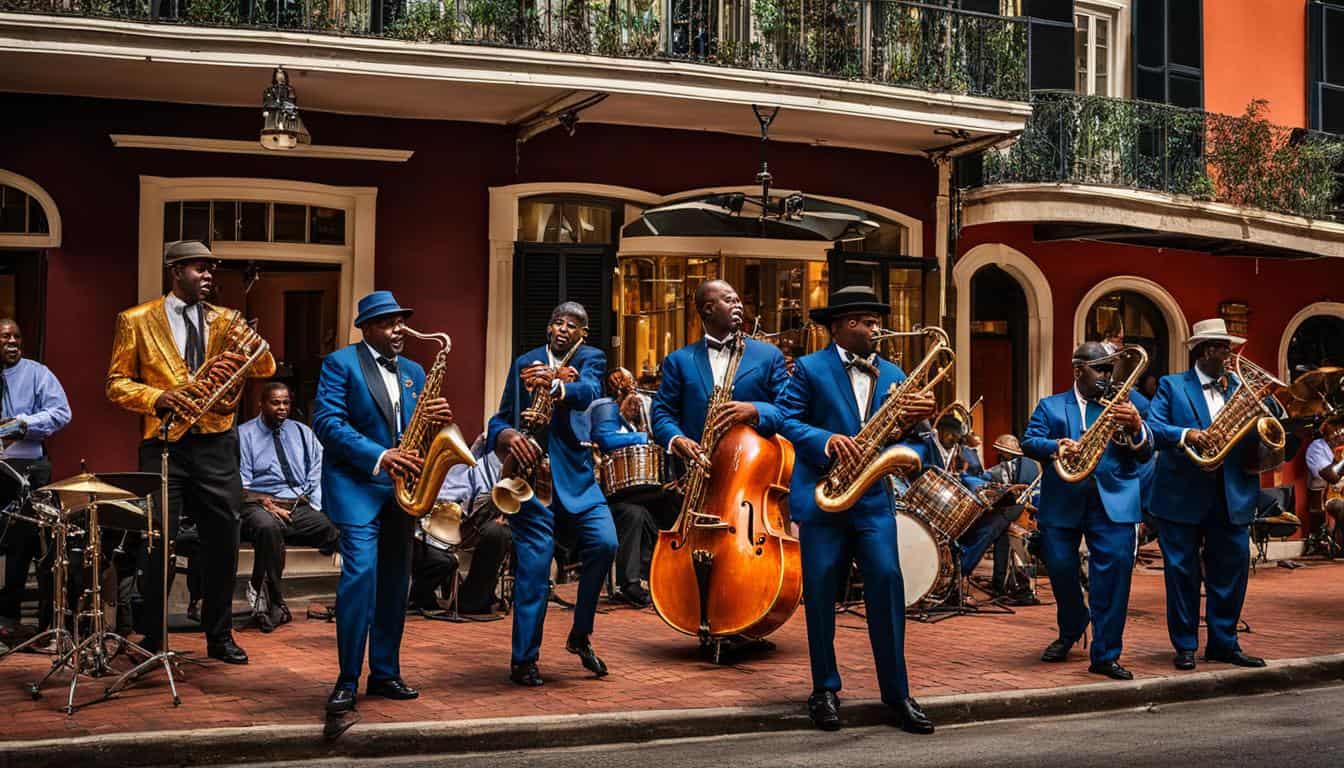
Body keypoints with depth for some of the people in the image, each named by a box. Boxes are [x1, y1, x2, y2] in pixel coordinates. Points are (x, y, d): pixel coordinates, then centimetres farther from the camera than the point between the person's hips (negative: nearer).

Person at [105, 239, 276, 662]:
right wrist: (159, 397, -16)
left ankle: (220, 636, 20)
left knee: (223, 542, 6)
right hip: (164, 444, -3)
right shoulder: (136, 321, 3)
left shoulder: (225, 320, 10)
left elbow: (267, 367, 0)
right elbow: (117, 383, 2)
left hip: (216, 444, 3)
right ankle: (152, 639, 15)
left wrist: (242, 355, -23)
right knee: (160, 544, 0)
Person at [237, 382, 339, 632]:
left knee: (339, 529, -25)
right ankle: (272, 602, -29)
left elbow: (318, 474, 14)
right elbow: (241, 485, -1)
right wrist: (267, 505, -15)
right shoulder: (244, 435, 7)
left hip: (301, 507, 4)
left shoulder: (303, 433, 21)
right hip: (260, 504, -4)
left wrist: (316, 508, -2)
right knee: (268, 527, -41)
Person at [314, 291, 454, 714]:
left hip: (402, 486, 6)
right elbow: (327, 422, -13)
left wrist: (438, 419, -8)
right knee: (361, 572, -17)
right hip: (356, 484, -6)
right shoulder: (340, 363, -2)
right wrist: (380, 457, -22)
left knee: (395, 580, 8)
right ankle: (347, 681, -11)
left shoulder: (413, 372, 16)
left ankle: (385, 673, 17)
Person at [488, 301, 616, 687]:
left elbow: (590, 390, -17)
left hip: (575, 471, 1)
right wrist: (508, 436, -15)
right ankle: (523, 660, 6)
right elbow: (502, 420, 10)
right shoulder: (525, 363, 10)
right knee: (534, 565, -5)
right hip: (532, 468, -1)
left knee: (605, 543, -13)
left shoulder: (590, 358, 7)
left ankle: (580, 634, 8)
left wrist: (556, 386, -39)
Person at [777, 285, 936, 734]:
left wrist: (920, 416, -13)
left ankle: (896, 692, 3)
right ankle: (825, 689, 15)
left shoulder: (892, 375, 13)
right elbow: (787, 419, -5)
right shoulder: (810, 368, 1)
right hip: (821, 495, -3)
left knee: (887, 584, -6)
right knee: (821, 592, 2)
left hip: (873, 497, 3)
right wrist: (826, 440, -19)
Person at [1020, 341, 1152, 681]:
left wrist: (1135, 427, -17)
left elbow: (1144, 454, 5)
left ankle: (1106, 655, -6)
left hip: (1113, 500, 0)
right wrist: (1055, 446, -21)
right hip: (1061, 500, 0)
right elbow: (1029, 442, 1)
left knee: (1115, 566, -12)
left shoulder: (1123, 405, 15)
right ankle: (1070, 630, 32)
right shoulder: (1050, 406, 15)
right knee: (1059, 566, 1)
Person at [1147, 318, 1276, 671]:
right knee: (1182, 572, 3)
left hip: (1232, 497, 3)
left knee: (1232, 571, 6)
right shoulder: (1172, 386, 3)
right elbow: (1152, 426, -10)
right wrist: (1185, 434, -26)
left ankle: (1224, 643, 19)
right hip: (1183, 496, -3)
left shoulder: (1242, 388, 12)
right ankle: (1184, 646, 13)